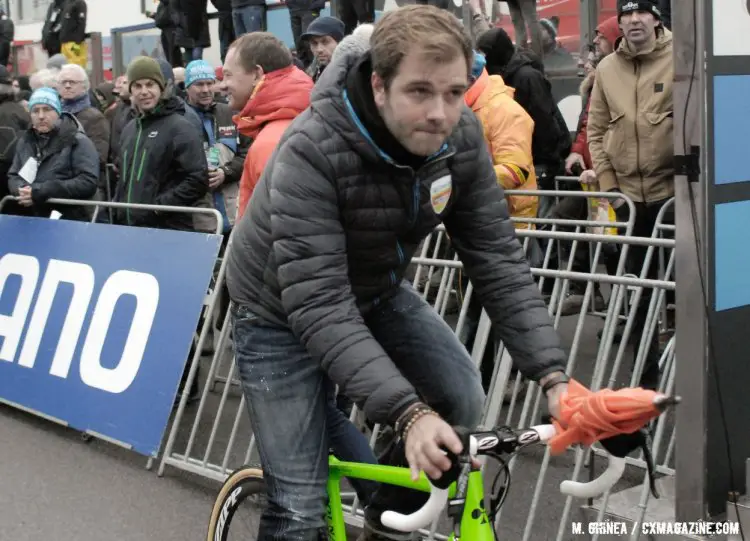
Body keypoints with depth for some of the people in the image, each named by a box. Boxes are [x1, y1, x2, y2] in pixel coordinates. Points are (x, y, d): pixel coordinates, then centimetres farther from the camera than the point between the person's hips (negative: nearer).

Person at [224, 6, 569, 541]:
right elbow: (317, 305, -39)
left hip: (376, 293, 5)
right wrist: (409, 413, -48)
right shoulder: (311, 153, -35)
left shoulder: (460, 136, -19)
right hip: (284, 312, -5)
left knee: (462, 400, -10)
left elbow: (497, 258, -16)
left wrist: (553, 375, -27)